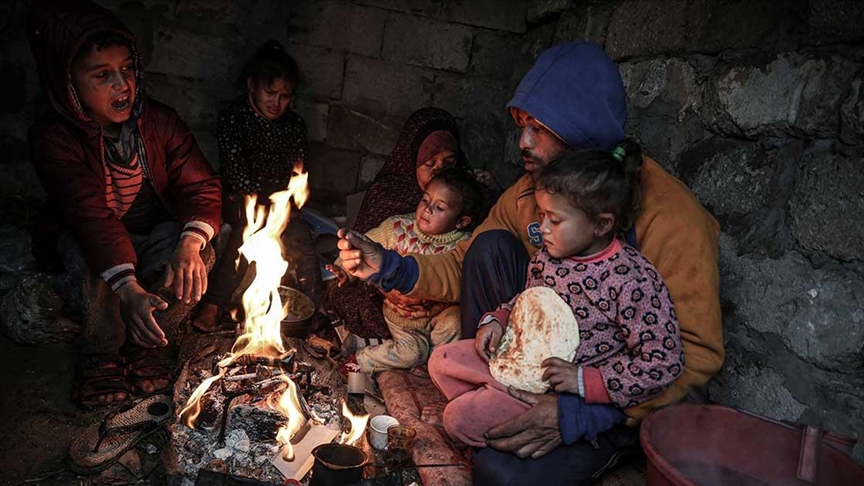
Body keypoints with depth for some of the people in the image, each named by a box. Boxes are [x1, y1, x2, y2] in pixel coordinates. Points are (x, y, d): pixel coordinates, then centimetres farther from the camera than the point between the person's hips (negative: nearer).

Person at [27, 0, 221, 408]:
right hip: (86, 239, -2)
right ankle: (100, 356, -6)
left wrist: (190, 244, -39)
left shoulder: (159, 120, -13)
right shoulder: (52, 138, -22)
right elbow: (92, 216, -35)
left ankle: (144, 346, -6)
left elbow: (201, 185, -17)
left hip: (157, 233, 2)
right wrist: (128, 289, -49)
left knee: (198, 254, -29)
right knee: (91, 266, -35)